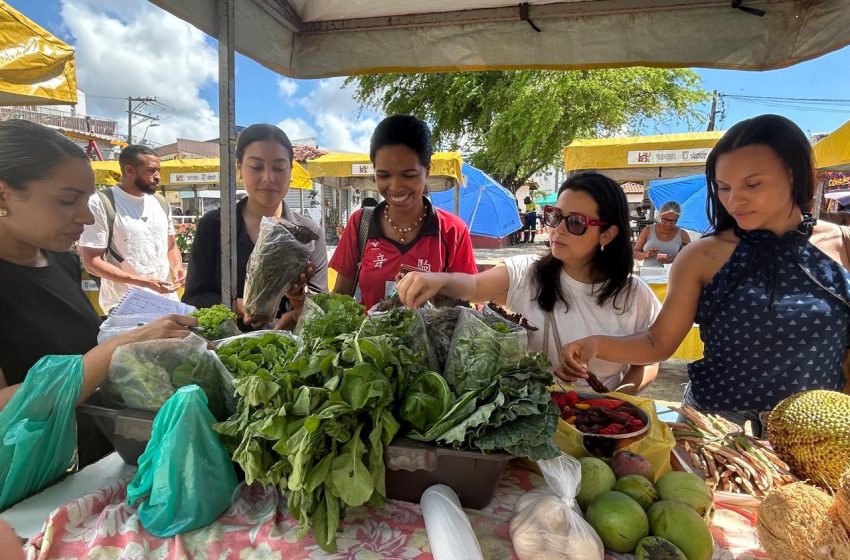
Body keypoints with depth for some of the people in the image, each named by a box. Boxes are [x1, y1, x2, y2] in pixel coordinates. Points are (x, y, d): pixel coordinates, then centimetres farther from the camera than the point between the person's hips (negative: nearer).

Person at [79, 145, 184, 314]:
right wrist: (143, 282, -21)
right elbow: (92, 262, -13)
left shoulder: (161, 203, 8)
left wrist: (177, 267, -4)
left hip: (166, 299, 6)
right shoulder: (100, 203, -10)